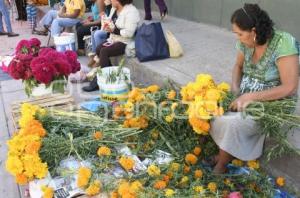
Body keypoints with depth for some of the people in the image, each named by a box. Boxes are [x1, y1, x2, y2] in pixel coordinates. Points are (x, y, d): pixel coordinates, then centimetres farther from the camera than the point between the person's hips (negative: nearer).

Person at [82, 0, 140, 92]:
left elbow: (129, 33, -26)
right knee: (98, 49, -8)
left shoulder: (131, 12, -19)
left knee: (104, 51, -24)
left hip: (126, 42, -10)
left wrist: (113, 30, -22)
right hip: (115, 39, 10)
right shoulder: (116, 9, 10)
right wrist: (109, 25, 0)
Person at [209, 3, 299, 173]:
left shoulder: (283, 43, -25)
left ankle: (222, 164, 1)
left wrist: (250, 97, -27)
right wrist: (235, 89, -7)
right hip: (246, 97, 7)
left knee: (231, 123, -26)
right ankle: (226, 153, 7)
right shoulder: (246, 43, -7)